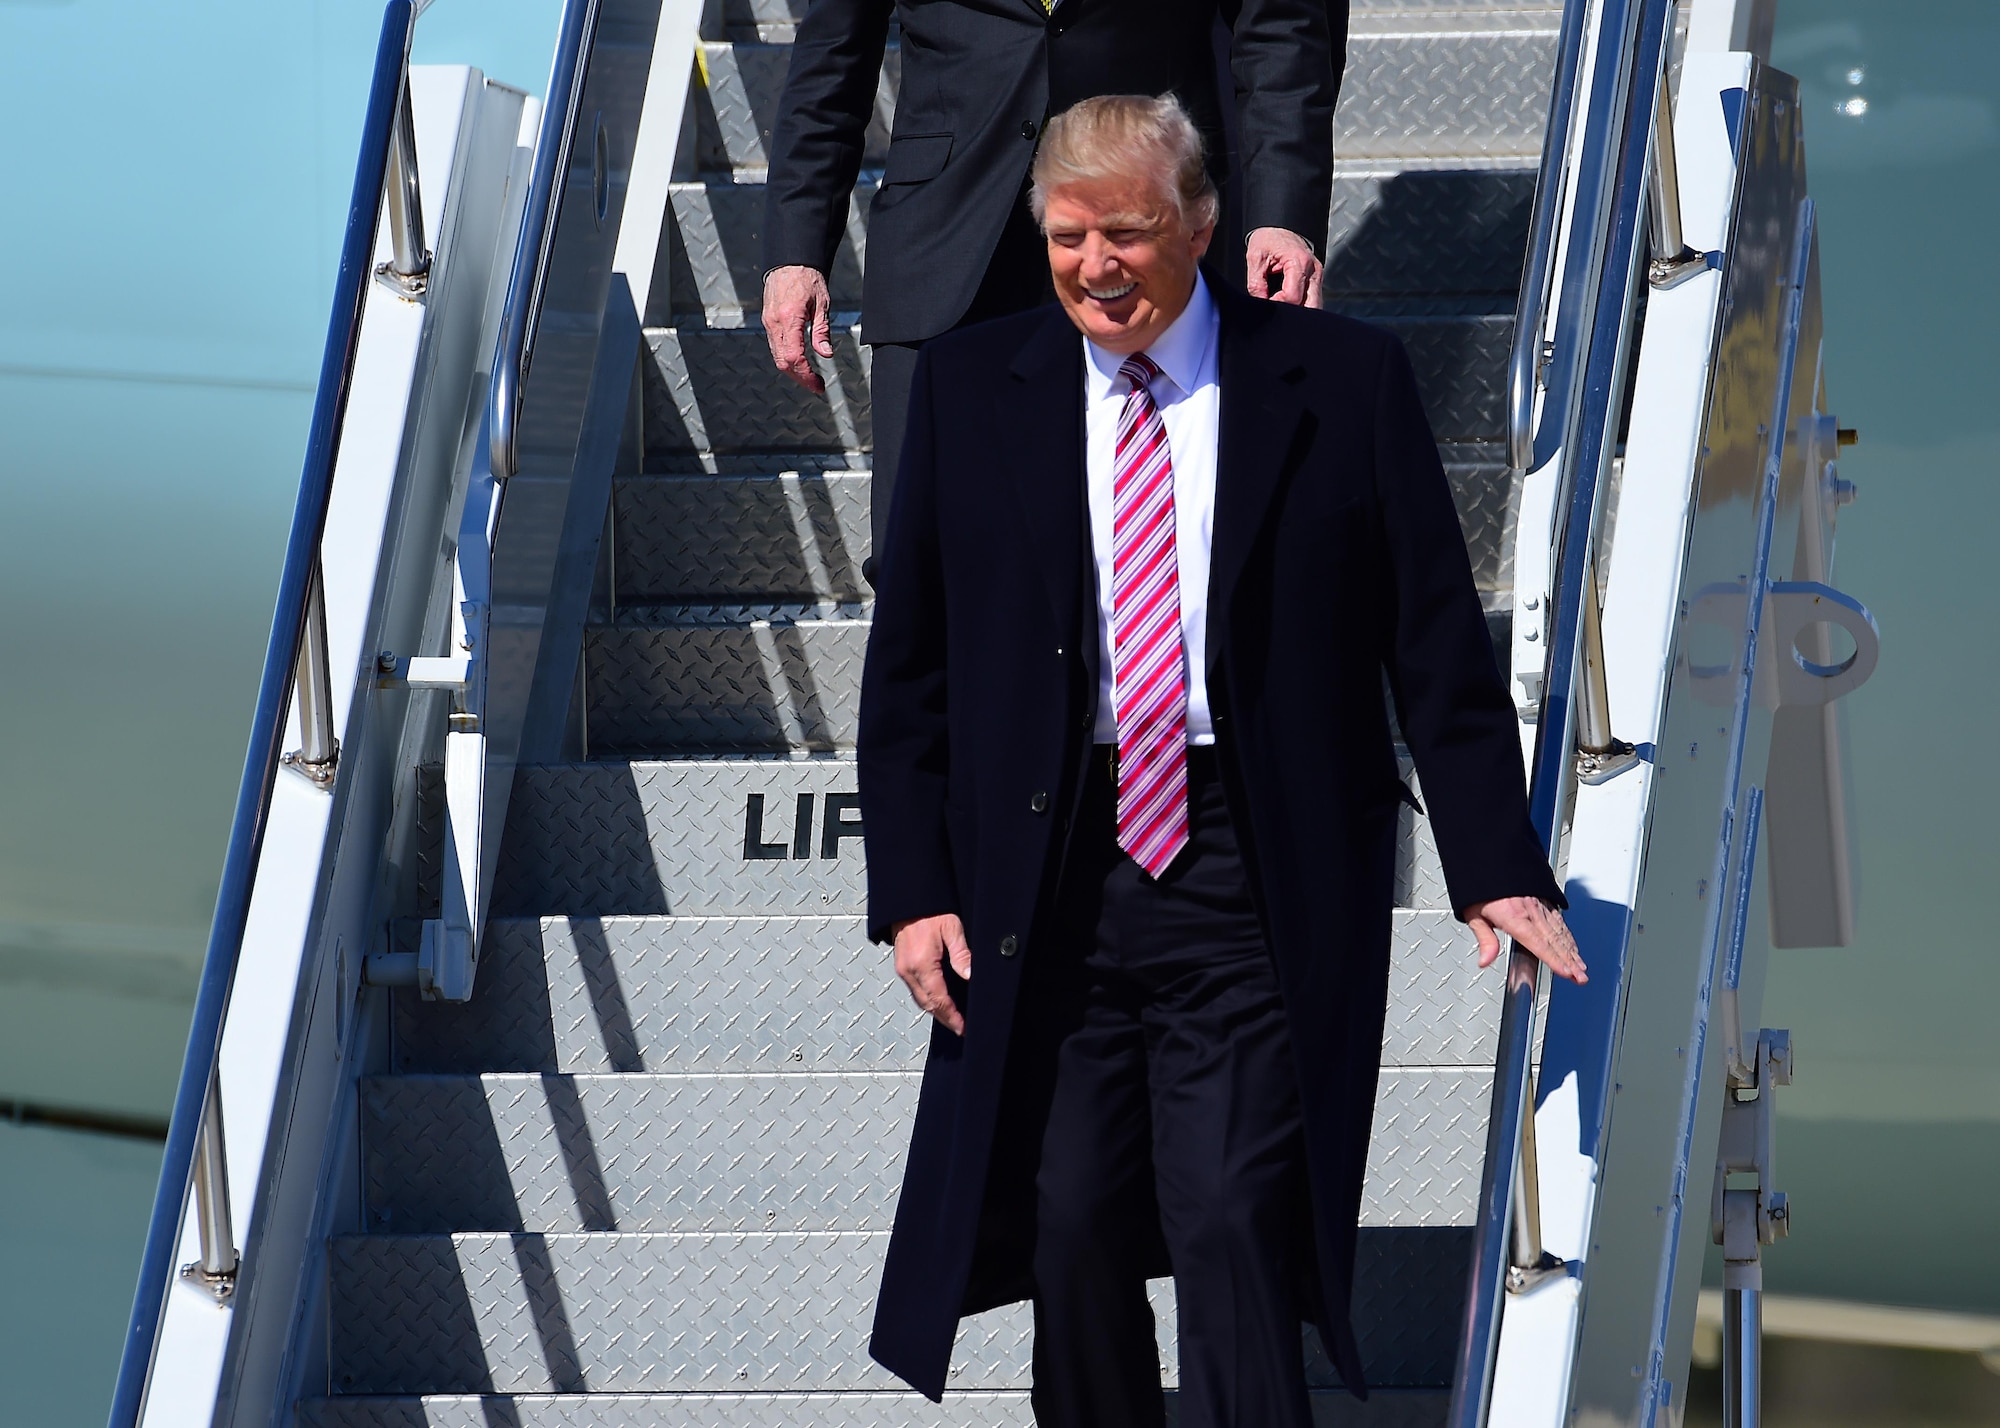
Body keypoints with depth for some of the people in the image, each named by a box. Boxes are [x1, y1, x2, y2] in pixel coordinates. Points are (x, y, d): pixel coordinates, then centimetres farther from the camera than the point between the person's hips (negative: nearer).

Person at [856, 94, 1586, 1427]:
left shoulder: (1342, 379, 1)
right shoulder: (970, 388, 7)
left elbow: (1439, 643, 2)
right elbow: (909, 661, 9)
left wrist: (1497, 865, -4)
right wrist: (913, 887, 1)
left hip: (1254, 879, -2)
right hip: (1047, 880, 3)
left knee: (1235, 1226, -9)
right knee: (1071, 1225, 4)